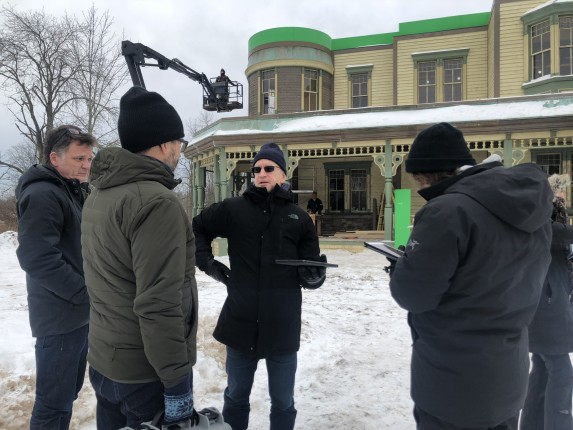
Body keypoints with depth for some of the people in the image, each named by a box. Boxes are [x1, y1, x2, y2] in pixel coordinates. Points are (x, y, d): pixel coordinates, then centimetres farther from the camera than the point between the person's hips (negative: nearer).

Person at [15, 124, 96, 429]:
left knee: (68, 393, 21)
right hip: (60, 317, -9)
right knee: (54, 400, 3)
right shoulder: (42, 195, -17)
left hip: (80, 313, 9)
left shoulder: (74, 192, 14)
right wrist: (87, 293, -20)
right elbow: (39, 259, -25)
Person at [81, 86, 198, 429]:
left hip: (103, 362, 8)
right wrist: (177, 384, -20)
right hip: (146, 372, -8)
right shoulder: (157, 201, -23)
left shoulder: (98, 196, 6)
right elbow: (159, 305, -26)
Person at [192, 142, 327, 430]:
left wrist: (314, 275, -20)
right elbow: (197, 228, 14)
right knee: (235, 397, 21)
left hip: (283, 326, 0)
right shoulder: (233, 209, 0)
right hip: (240, 323, 1)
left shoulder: (298, 218, 0)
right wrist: (207, 262, 3)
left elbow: (309, 275, 2)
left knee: (283, 402, 17)